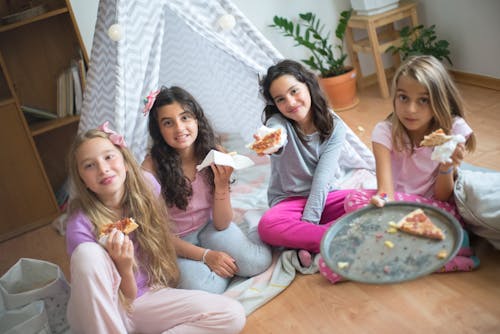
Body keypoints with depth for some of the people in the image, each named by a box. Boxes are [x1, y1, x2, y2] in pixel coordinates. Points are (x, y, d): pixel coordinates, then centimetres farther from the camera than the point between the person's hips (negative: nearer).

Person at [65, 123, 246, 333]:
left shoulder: (146, 185, -9)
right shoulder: (81, 225, -19)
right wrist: (124, 268, -31)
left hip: (149, 298, 3)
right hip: (101, 315, -3)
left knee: (233, 316, -19)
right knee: (88, 253, -34)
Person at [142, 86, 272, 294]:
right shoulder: (152, 167, -22)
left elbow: (222, 224, -11)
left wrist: (222, 185, -28)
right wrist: (205, 255, -21)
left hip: (209, 228, 2)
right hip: (176, 242, -2)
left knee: (257, 263, -23)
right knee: (206, 286, -30)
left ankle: (258, 235, 8)